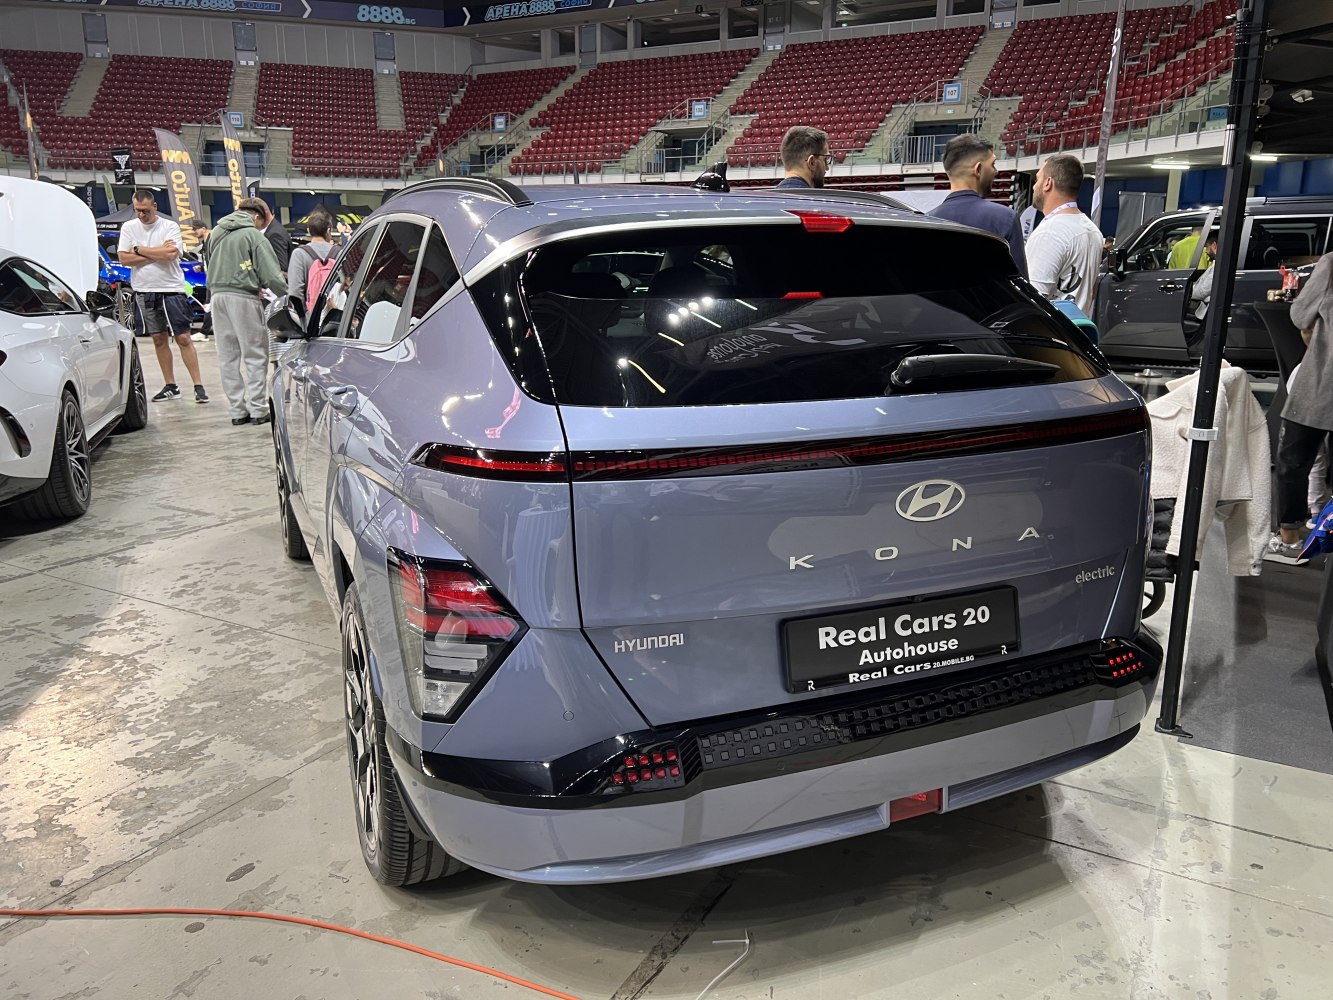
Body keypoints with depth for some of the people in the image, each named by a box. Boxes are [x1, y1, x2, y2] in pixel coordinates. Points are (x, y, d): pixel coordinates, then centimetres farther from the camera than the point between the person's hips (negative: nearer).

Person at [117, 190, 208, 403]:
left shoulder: (170, 226, -3)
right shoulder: (128, 228, 6)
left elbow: (171, 253, -17)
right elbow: (124, 258, -4)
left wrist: (139, 250, -8)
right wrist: (158, 253, -10)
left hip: (171, 289, -4)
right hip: (144, 291, 4)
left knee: (183, 338, -4)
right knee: (159, 339, 9)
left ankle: (198, 386, -2)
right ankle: (171, 386, 16)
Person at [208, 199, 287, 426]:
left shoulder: (216, 233, 16)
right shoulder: (253, 235, -5)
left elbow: (211, 268, 19)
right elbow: (271, 275, -10)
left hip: (217, 295, 6)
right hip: (243, 297, -6)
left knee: (228, 357, 8)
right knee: (255, 355, 0)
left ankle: (237, 411, 11)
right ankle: (258, 409, -2)